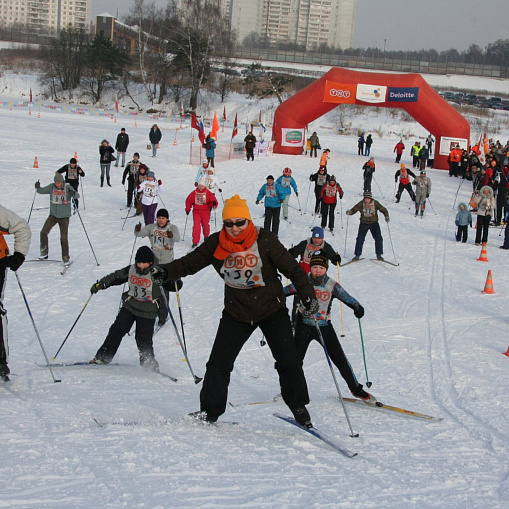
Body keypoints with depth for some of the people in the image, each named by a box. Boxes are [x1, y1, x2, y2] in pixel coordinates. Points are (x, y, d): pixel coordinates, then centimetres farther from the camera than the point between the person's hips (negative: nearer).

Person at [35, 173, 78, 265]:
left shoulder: (67, 187, -11)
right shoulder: (52, 187, -3)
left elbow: (77, 196, -20)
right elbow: (41, 191, 0)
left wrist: (73, 194, -44)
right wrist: (37, 187, -22)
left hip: (64, 217, -3)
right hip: (53, 215, 3)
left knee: (64, 237, -6)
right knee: (43, 232, -3)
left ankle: (66, 258, 7)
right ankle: (44, 253, 15)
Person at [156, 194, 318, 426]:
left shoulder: (265, 240, -15)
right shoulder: (216, 244, -8)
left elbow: (292, 268, -11)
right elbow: (189, 263, -4)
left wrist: (308, 295, -19)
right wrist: (166, 272, -22)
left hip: (272, 309, -2)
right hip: (236, 312, 2)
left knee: (288, 361, -5)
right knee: (218, 363, -2)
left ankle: (298, 406, 15)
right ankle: (209, 411, 14)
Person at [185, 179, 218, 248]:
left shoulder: (208, 193, -4)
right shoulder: (194, 193, -1)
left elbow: (213, 200, -6)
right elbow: (188, 201, 9)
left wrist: (214, 203, -30)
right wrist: (188, 209, 7)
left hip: (205, 212, 0)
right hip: (196, 212, 0)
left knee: (205, 225, 12)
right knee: (196, 226, -9)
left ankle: (206, 236, 43)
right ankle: (195, 242, -6)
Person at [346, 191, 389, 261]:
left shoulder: (375, 203, -8)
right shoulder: (361, 204, -8)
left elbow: (383, 209, -1)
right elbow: (354, 209, -2)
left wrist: (386, 216, -17)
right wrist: (349, 212, -24)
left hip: (374, 223, 0)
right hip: (364, 223, 0)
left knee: (378, 238, -4)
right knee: (360, 239, -4)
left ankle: (379, 255, 11)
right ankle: (357, 255, 7)